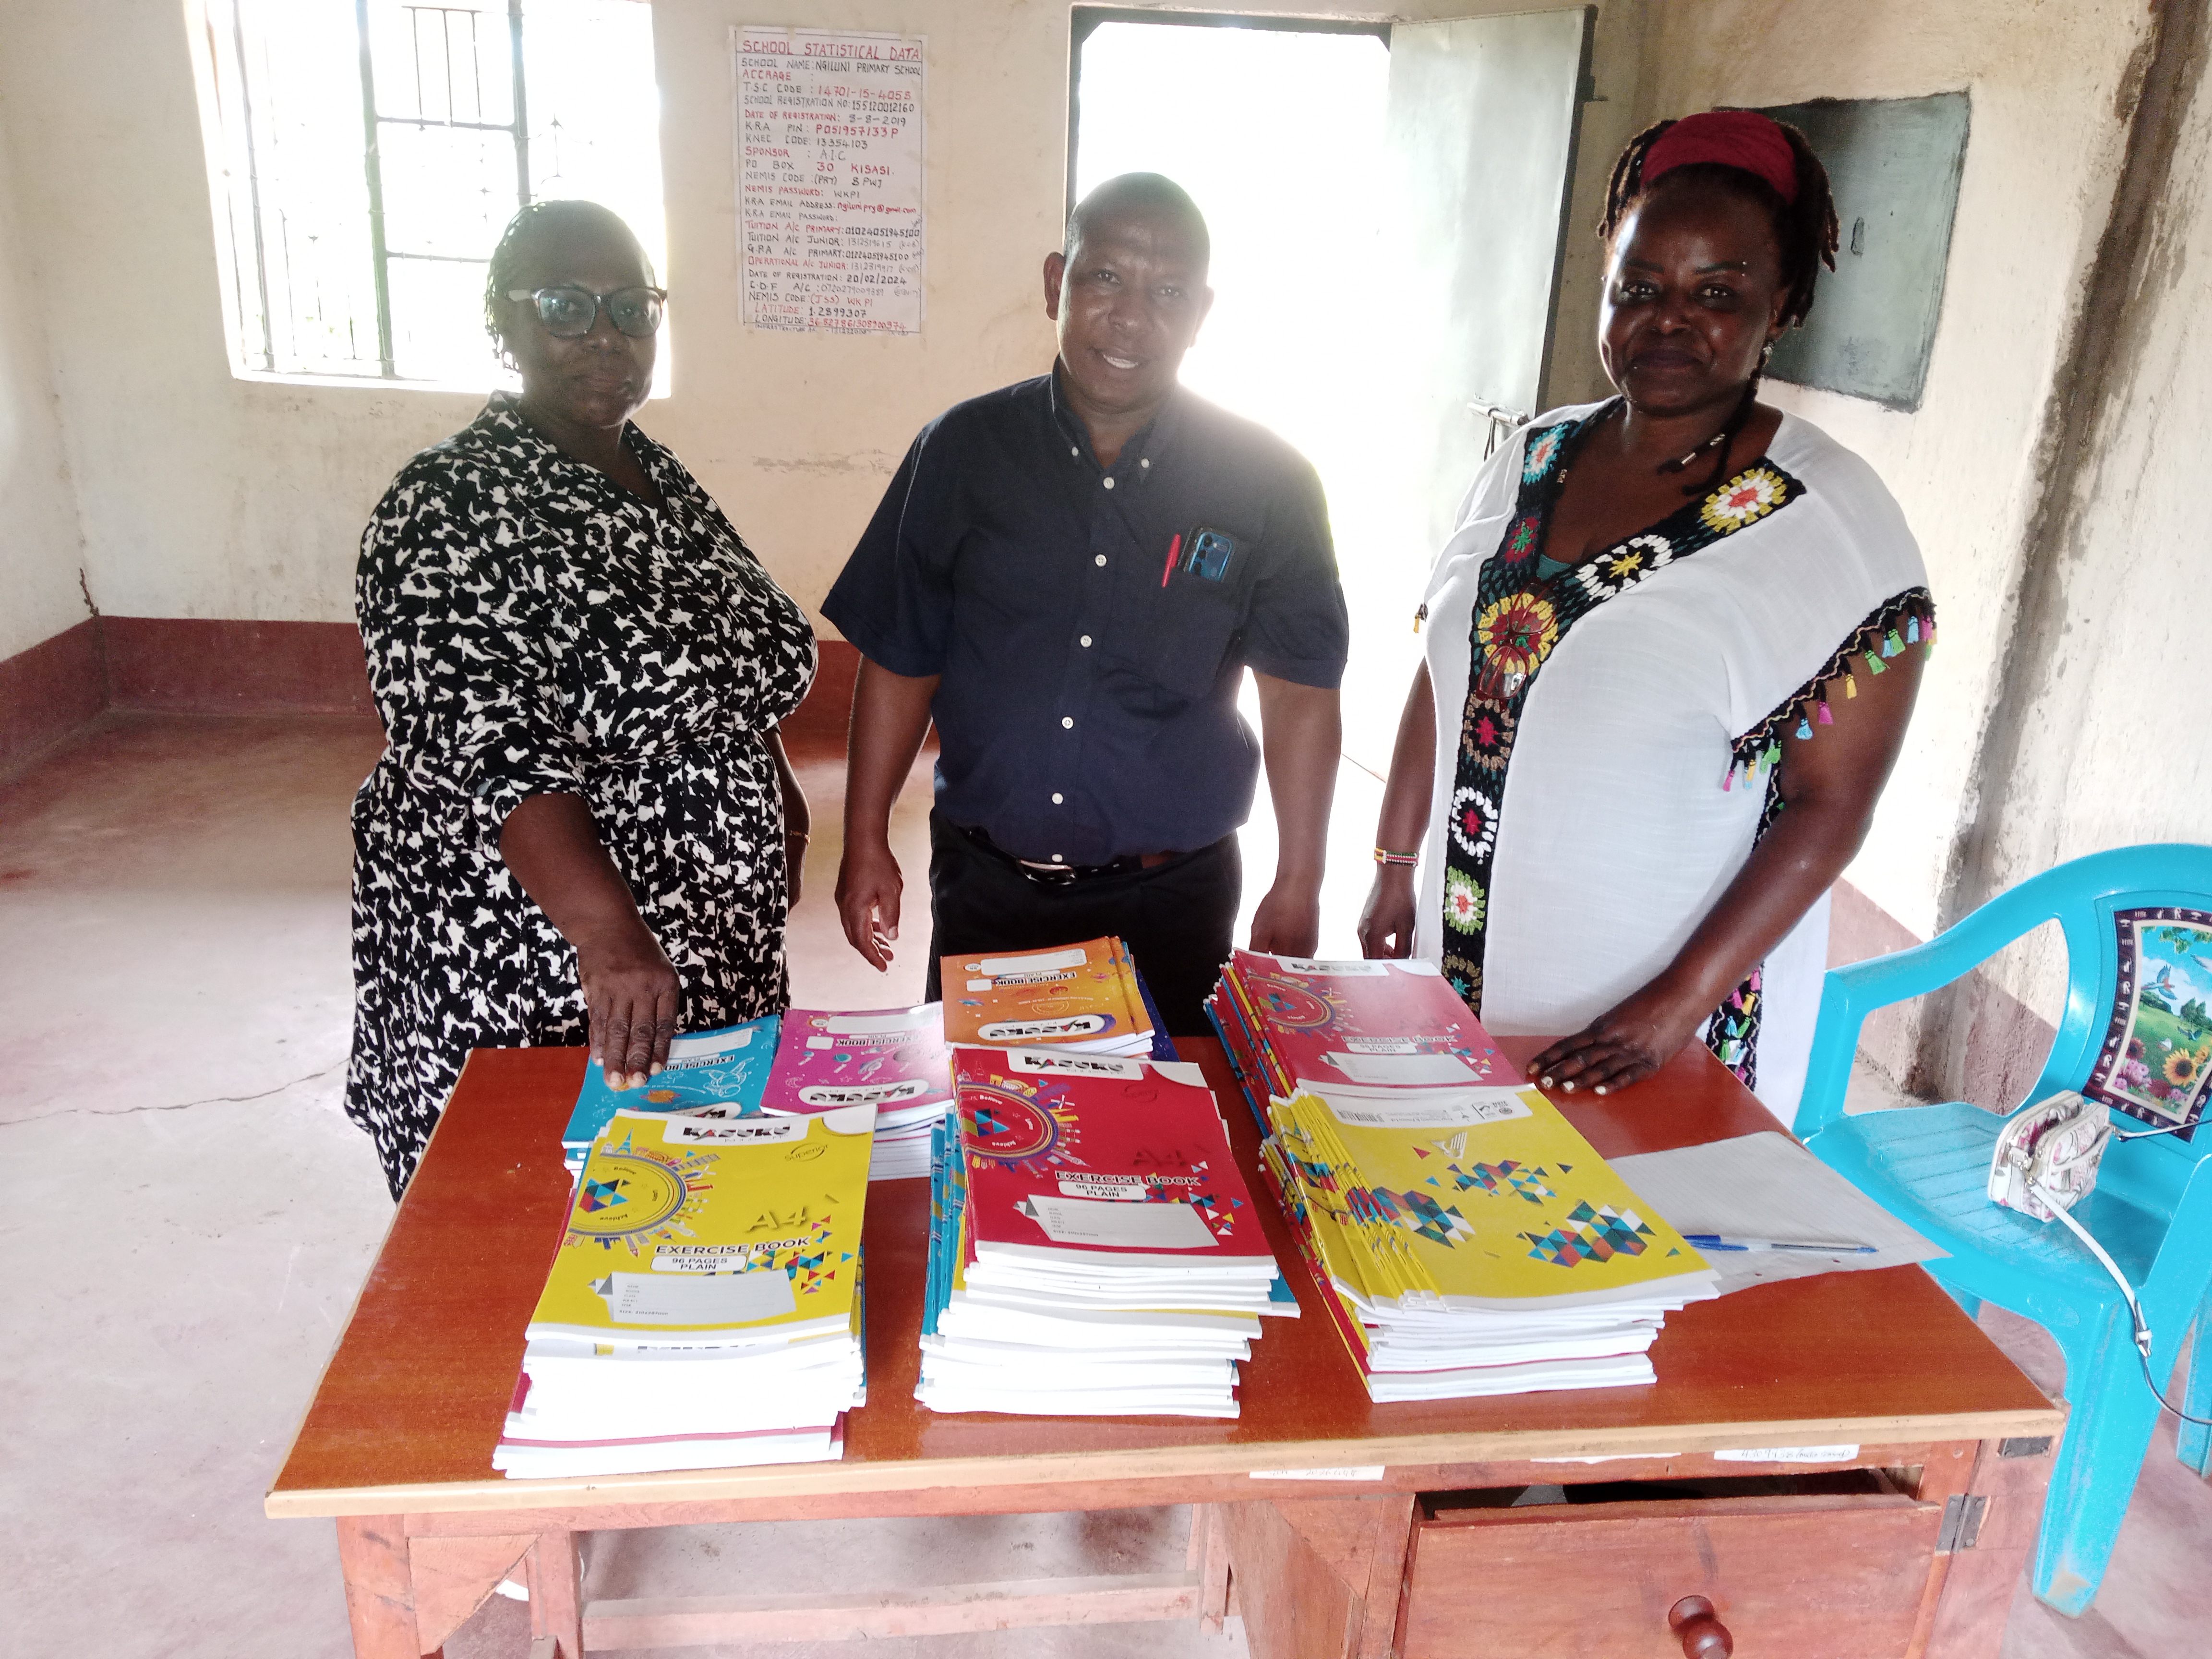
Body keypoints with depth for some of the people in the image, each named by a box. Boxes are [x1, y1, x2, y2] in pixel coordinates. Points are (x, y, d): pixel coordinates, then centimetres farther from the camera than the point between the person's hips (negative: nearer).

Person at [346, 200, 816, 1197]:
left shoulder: (662, 477, 8)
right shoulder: (450, 507, -18)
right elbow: (489, 755, -30)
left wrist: (777, 795, 16)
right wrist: (610, 934, -41)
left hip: (716, 944, 8)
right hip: (529, 958, -7)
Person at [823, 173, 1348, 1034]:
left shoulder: (1266, 481, -6)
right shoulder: (962, 450, -3)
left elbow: (1299, 692, -2)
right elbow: (900, 658, 2)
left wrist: (1298, 889, -2)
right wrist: (866, 843, 2)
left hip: (1171, 898, -1)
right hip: (984, 884, 1)